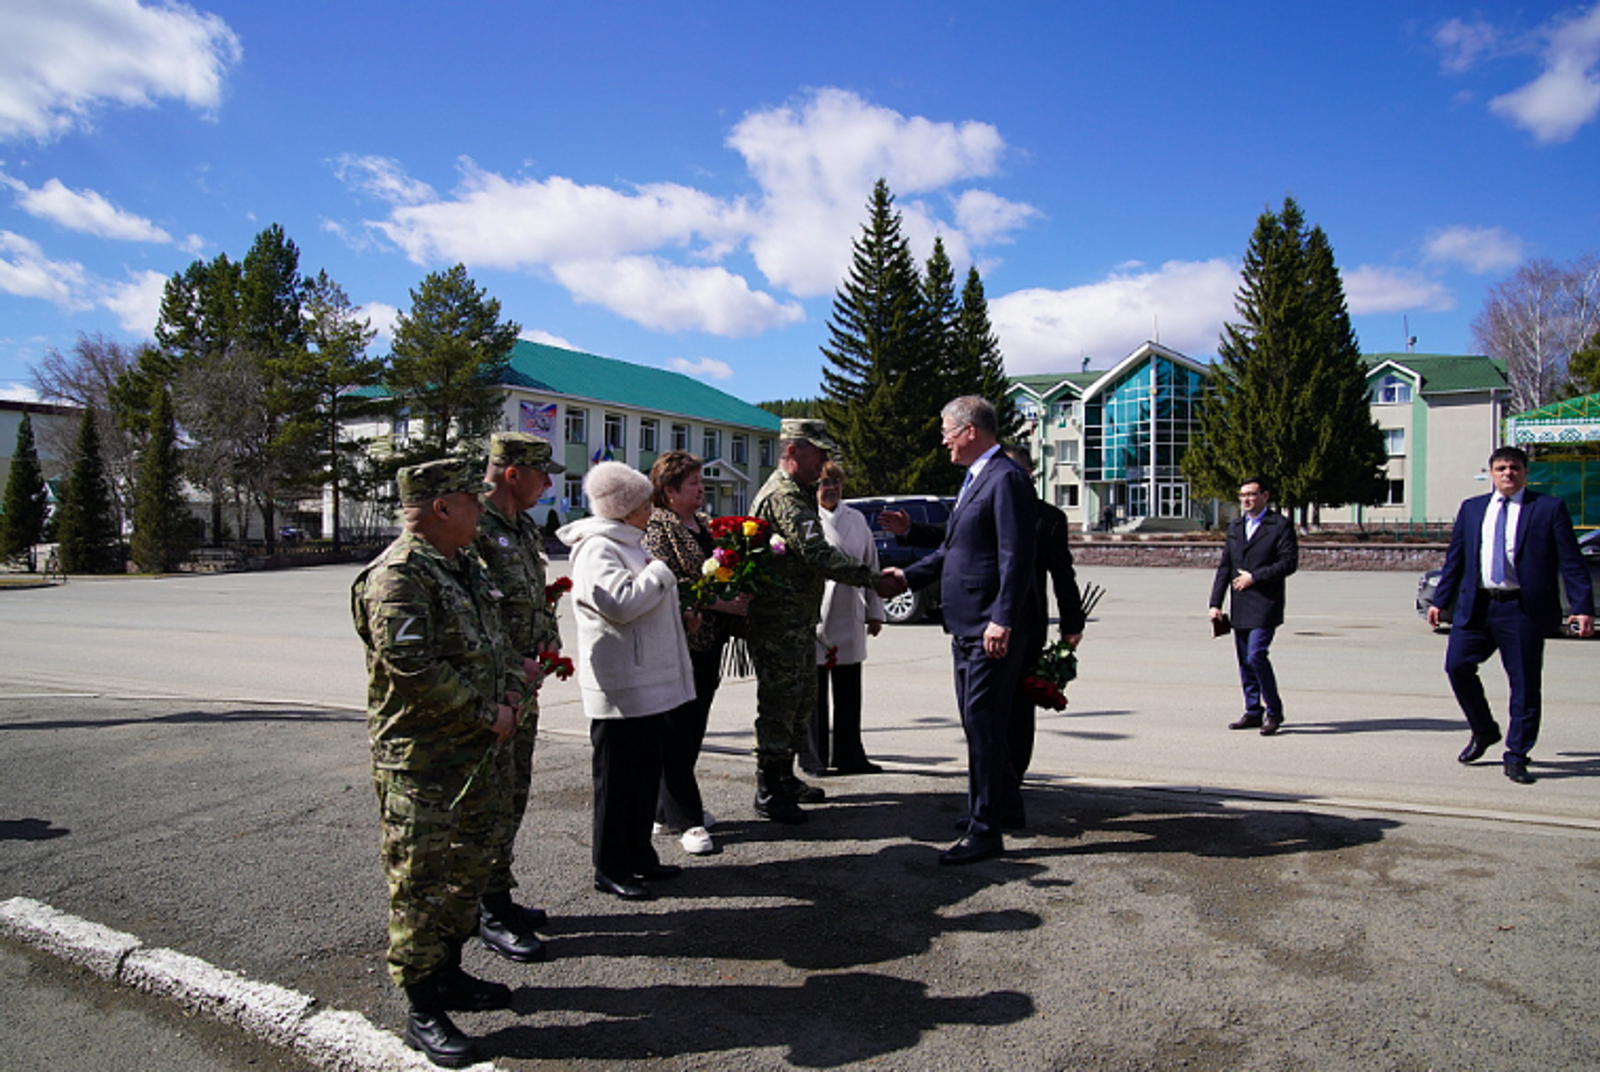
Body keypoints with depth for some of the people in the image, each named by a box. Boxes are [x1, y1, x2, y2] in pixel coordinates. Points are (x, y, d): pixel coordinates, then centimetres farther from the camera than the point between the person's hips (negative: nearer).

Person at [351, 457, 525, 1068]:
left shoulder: (466, 569, 13)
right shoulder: (397, 576, -18)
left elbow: (496, 640, 20)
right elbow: (412, 668, -25)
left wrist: (509, 695, 2)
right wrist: (485, 714, -17)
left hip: (479, 755, 10)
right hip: (421, 764, -9)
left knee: (470, 867, 19)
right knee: (421, 883, 3)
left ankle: (448, 972, 37)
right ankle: (422, 1009, 16)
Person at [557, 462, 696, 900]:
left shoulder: (628, 544, 17)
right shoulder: (597, 549, -15)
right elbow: (620, 603, -29)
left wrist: (681, 615, 16)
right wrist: (660, 572, -16)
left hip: (650, 682, 10)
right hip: (620, 688, -10)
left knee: (646, 773, 16)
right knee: (618, 778, 1)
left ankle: (640, 856, 29)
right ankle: (610, 868, 13)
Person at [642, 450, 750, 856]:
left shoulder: (703, 525, 16)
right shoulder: (656, 528, -9)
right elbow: (669, 586, -19)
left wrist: (739, 591, 8)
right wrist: (719, 602, -19)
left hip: (707, 643, 9)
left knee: (693, 729, 13)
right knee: (676, 734, -2)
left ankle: (668, 807, 26)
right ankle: (686, 821, 5)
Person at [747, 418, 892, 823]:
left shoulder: (799, 493, 18)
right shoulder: (783, 496, -18)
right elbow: (818, 554, -26)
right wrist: (871, 577, -22)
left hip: (800, 620, 11)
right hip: (779, 621, -11)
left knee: (801, 700, 17)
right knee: (778, 703, -3)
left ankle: (785, 778, 29)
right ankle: (768, 792, 7)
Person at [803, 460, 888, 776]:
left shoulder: (856, 519, 12)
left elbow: (870, 566, 17)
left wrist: (874, 612, 15)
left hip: (850, 620, 5)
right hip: (813, 617, -4)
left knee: (849, 694, 10)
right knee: (814, 694, 4)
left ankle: (849, 755, 21)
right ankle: (813, 759, 15)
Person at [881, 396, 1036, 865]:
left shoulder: (1006, 479, -14)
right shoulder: (974, 479, 18)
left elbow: (1017, 557, -21)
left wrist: (1002, 620, -25)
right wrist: (908, 576, 18)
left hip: (991, 631, -10)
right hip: (965, 627, 10)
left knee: (983, 724, -5)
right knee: (979, 722, 19)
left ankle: (984, 830, 4)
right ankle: (1006, 803, 35)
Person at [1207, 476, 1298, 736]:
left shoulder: (1280, 525, -3)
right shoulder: (1235, 526, 15)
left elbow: (1289, 563, -11)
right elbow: (1224, 566, 12)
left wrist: (1255, 577, -15)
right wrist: (1215, 603, 6)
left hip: (1265, 606, -6)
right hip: (1240, 607, 6)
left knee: (1256, 656, -13)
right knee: (1244, 660, 9)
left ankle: (1274, 710, 3)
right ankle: (1253, 712, 20)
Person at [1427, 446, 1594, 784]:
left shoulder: (1549, 508, 3)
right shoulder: (1471, 508, 14)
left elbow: (1571, 562, 0)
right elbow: (1454, 558, 16)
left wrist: (1583, 609, -7)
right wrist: (1440, 601, 12)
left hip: (1523, 609, -3)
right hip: (1476, 605, 3)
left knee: (1525, 684, 1)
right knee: (1457, 665, -5)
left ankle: (1516, 758, 12)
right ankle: (1483, 731, 20)